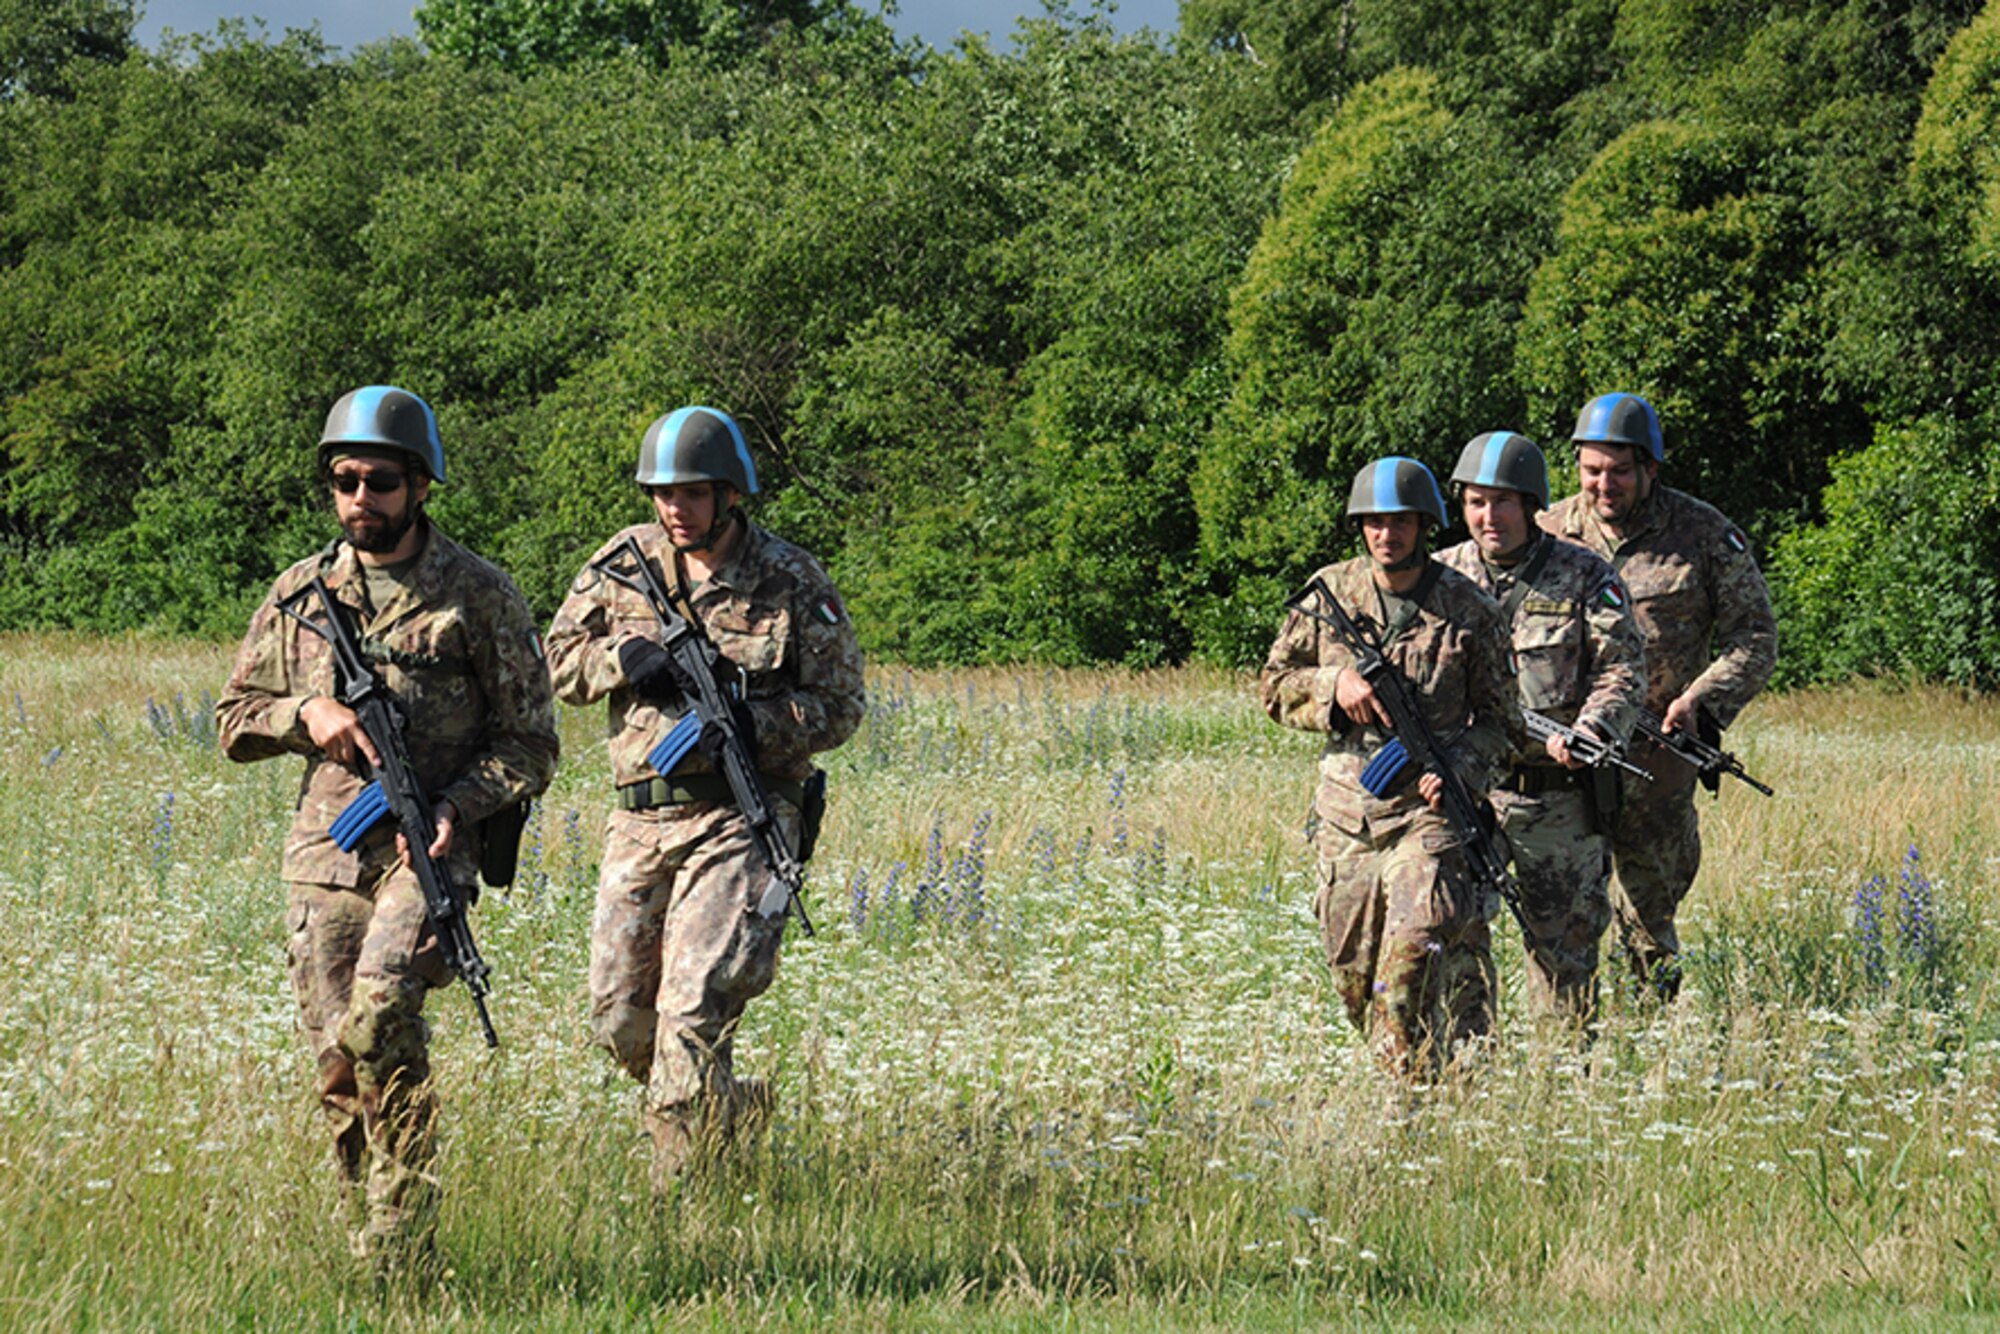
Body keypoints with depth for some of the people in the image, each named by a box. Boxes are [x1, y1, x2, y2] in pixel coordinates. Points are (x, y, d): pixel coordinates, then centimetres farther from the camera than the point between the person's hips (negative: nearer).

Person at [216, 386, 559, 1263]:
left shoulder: (479, 595, 1)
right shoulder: (299, 593, 11)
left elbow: (529, 744, 3)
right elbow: (235, 720, 18)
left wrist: (455, 805, -14)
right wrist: (305, 713, -4)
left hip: (428, 844, -4)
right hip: (325, 852, 4)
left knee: (380, 1014, -25)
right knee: (337, 1062, 1)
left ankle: (400, 1247, -20)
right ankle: (361, 1239, 14)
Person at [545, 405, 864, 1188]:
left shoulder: (792, 584, -2)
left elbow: (839, 708, 0)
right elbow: (560, 661, 14)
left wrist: (751, 723, -17)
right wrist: (623, 658, -8)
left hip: (740, 818, -5)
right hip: (640, 820, 5)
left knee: (695, 1006, -17)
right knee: (619, 1019, 7)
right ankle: (734, 1111, 33)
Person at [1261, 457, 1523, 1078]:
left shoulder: (1468, 610, -1)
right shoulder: (1330, 593, 6)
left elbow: (1501, 720, 6)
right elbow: (1276, 685, 12)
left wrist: (1462, 767, -14)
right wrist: (1335, 686, -8)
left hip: (1427, 803, -4)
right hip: (1346, 808, 4)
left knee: (1414, 953, -18)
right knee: (1352, 970, 8)